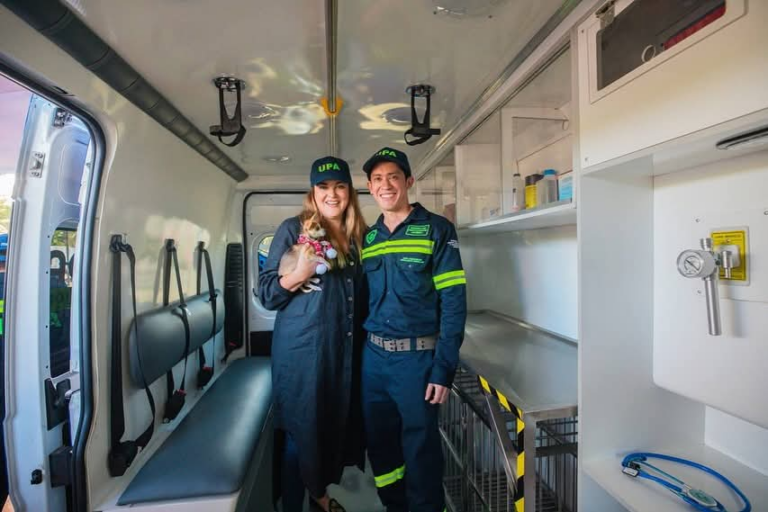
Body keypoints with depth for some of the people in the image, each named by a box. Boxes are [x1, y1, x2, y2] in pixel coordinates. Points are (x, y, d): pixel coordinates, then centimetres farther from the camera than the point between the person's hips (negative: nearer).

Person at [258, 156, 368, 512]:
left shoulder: (358, 235, 7)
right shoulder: (293, 229, -7)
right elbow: (266, 294, -8)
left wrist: (365, 340, 8)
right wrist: (300, 274, -25)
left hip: (345, 349, 5)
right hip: (301, 349, -5)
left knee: (336, 423, 18)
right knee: (300, 430, 8)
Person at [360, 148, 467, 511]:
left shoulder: (436, 230, -6)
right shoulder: (367, 238, 8)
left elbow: (454, 303, -11)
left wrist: (443, 369, -15)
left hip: (418, 357, -5)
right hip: (372, 357, 5)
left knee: (420, 449, 10)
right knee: (378, 444, 19)